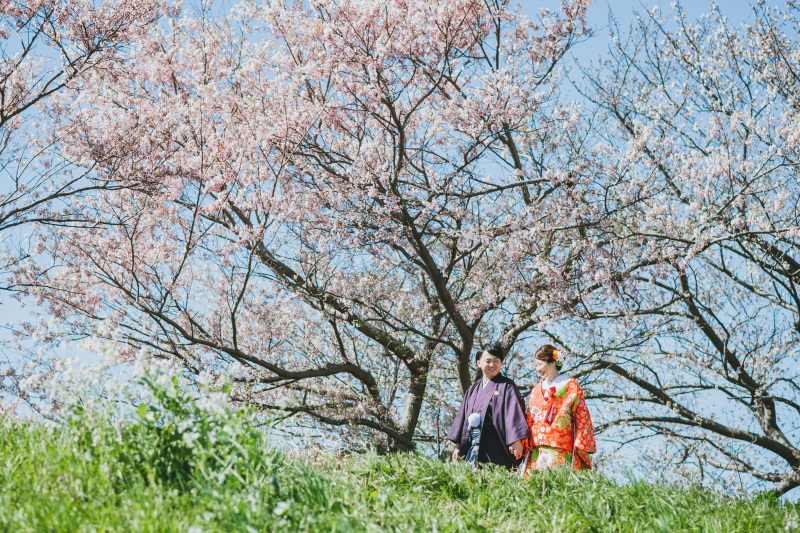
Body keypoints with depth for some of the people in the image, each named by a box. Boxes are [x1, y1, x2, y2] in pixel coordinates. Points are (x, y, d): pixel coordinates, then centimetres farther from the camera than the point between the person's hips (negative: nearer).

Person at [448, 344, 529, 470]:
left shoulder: (506, 387, 1)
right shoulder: (474, 389, 18)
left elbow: (514, 412, -9)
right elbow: (463, 416, 19)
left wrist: (516, 441, -20)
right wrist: (458, 445, 15)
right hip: (472, 447, 5)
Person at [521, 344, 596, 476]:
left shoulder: (571, 386, 4)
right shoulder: (536, 390, 18)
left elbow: (582, 416, 0)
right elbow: (529, 420, 16)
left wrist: (580, 445, -7)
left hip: (562, 450, -4)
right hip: (538, 451, 4)